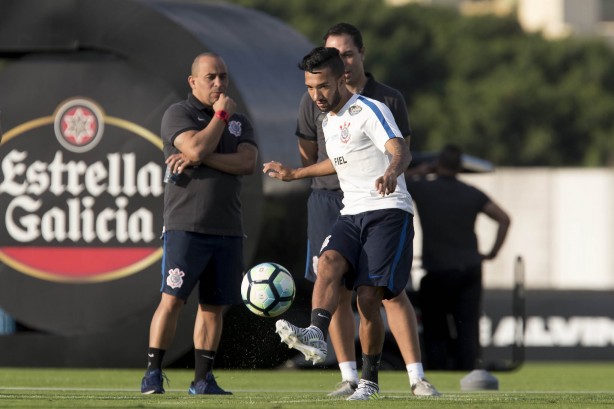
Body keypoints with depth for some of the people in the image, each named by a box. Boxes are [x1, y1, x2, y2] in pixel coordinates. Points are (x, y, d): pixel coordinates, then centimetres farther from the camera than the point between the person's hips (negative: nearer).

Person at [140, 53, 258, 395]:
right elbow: (197, 148, -17)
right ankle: (153, 374, -6)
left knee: (214, 305, 4)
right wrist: (221, 115, -5)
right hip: (186, 225, -5)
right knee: (173, 299, -11)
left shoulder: (240, 122, 16)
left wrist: (202, 159, -12)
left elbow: (248, 163, -2)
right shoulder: (179, 114, 1)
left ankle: (203, 379, 9)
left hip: (228, 229, 5)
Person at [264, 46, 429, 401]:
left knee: (368, 297, -14)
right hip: (352, 215, 7)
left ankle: (370, 380, 0)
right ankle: (316, 337, -44)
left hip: (389, 212, -7)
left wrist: (391, 172, -51)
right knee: (329, 262, -25)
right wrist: (294, 174, 42)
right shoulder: (329, 121, 16)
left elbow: (400, 150, -28)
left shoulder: (369, 111, -10)